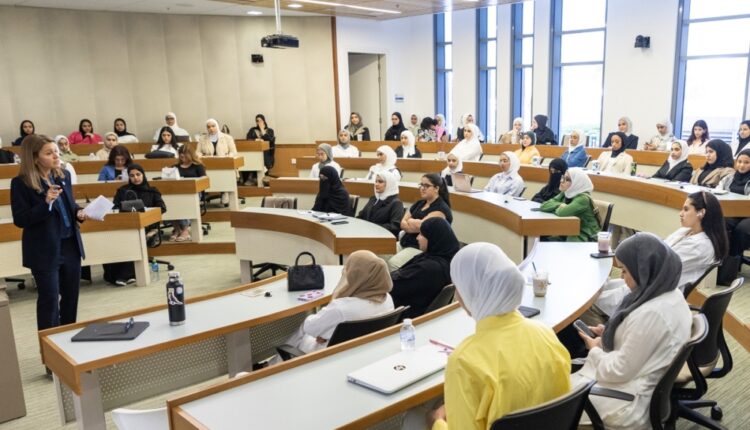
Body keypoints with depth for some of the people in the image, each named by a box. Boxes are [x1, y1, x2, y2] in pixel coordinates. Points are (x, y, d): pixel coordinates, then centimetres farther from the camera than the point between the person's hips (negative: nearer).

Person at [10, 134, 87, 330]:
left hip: (70, 246, 6)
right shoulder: (21, 183, -12)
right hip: (45, 251, -6)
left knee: (71, 296, 15)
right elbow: (20, 220, -16)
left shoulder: (64, 175, 4)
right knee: (49, 299, 1)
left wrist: (79, 213, -6)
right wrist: (46, 203, -28)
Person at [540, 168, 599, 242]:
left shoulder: (583, 198, -18)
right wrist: (559, 205, -17)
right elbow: (544, 205, -1)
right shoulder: (565, 194, 6)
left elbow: (563, 212, -31)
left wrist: (558, 208, -9)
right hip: (569, 235, 7)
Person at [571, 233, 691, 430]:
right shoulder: (672, 295, -1)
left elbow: (620, 370, -24)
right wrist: (609, 333, 5)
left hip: (629, 402, -9)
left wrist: (595, 350, -7)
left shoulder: (651, 314, -31)